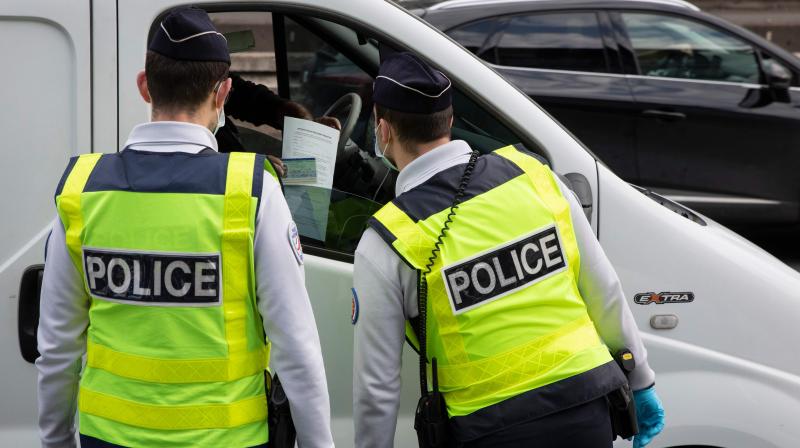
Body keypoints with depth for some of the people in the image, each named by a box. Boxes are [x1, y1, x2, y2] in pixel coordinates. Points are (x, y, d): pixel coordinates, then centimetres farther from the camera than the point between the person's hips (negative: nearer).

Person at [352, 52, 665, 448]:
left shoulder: (385, 244, -10)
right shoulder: (532, 174, 0)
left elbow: (377, 385, -5)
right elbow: (605, 294, 8)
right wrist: (641, 380, 21)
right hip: (588, 414, 4)